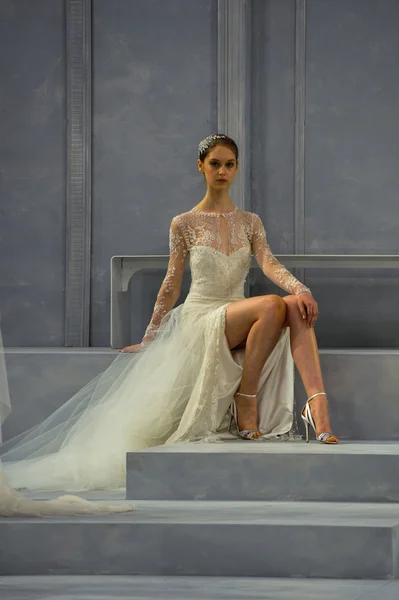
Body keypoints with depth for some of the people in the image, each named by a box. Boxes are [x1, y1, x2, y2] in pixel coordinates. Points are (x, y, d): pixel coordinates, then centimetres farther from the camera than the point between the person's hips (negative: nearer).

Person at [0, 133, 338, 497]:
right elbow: (172, 285, 8)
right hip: (201, 317, -3)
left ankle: (318, 405, -45)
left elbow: (269, 264, -4)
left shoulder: (249, 222, 13)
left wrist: (300, 288, -24)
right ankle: (245, 403, -24)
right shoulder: (184, 225, 5)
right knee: (272, 305, -34)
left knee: (298, 307, -30)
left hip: (238, 322, 3)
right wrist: (149, 339, 9)